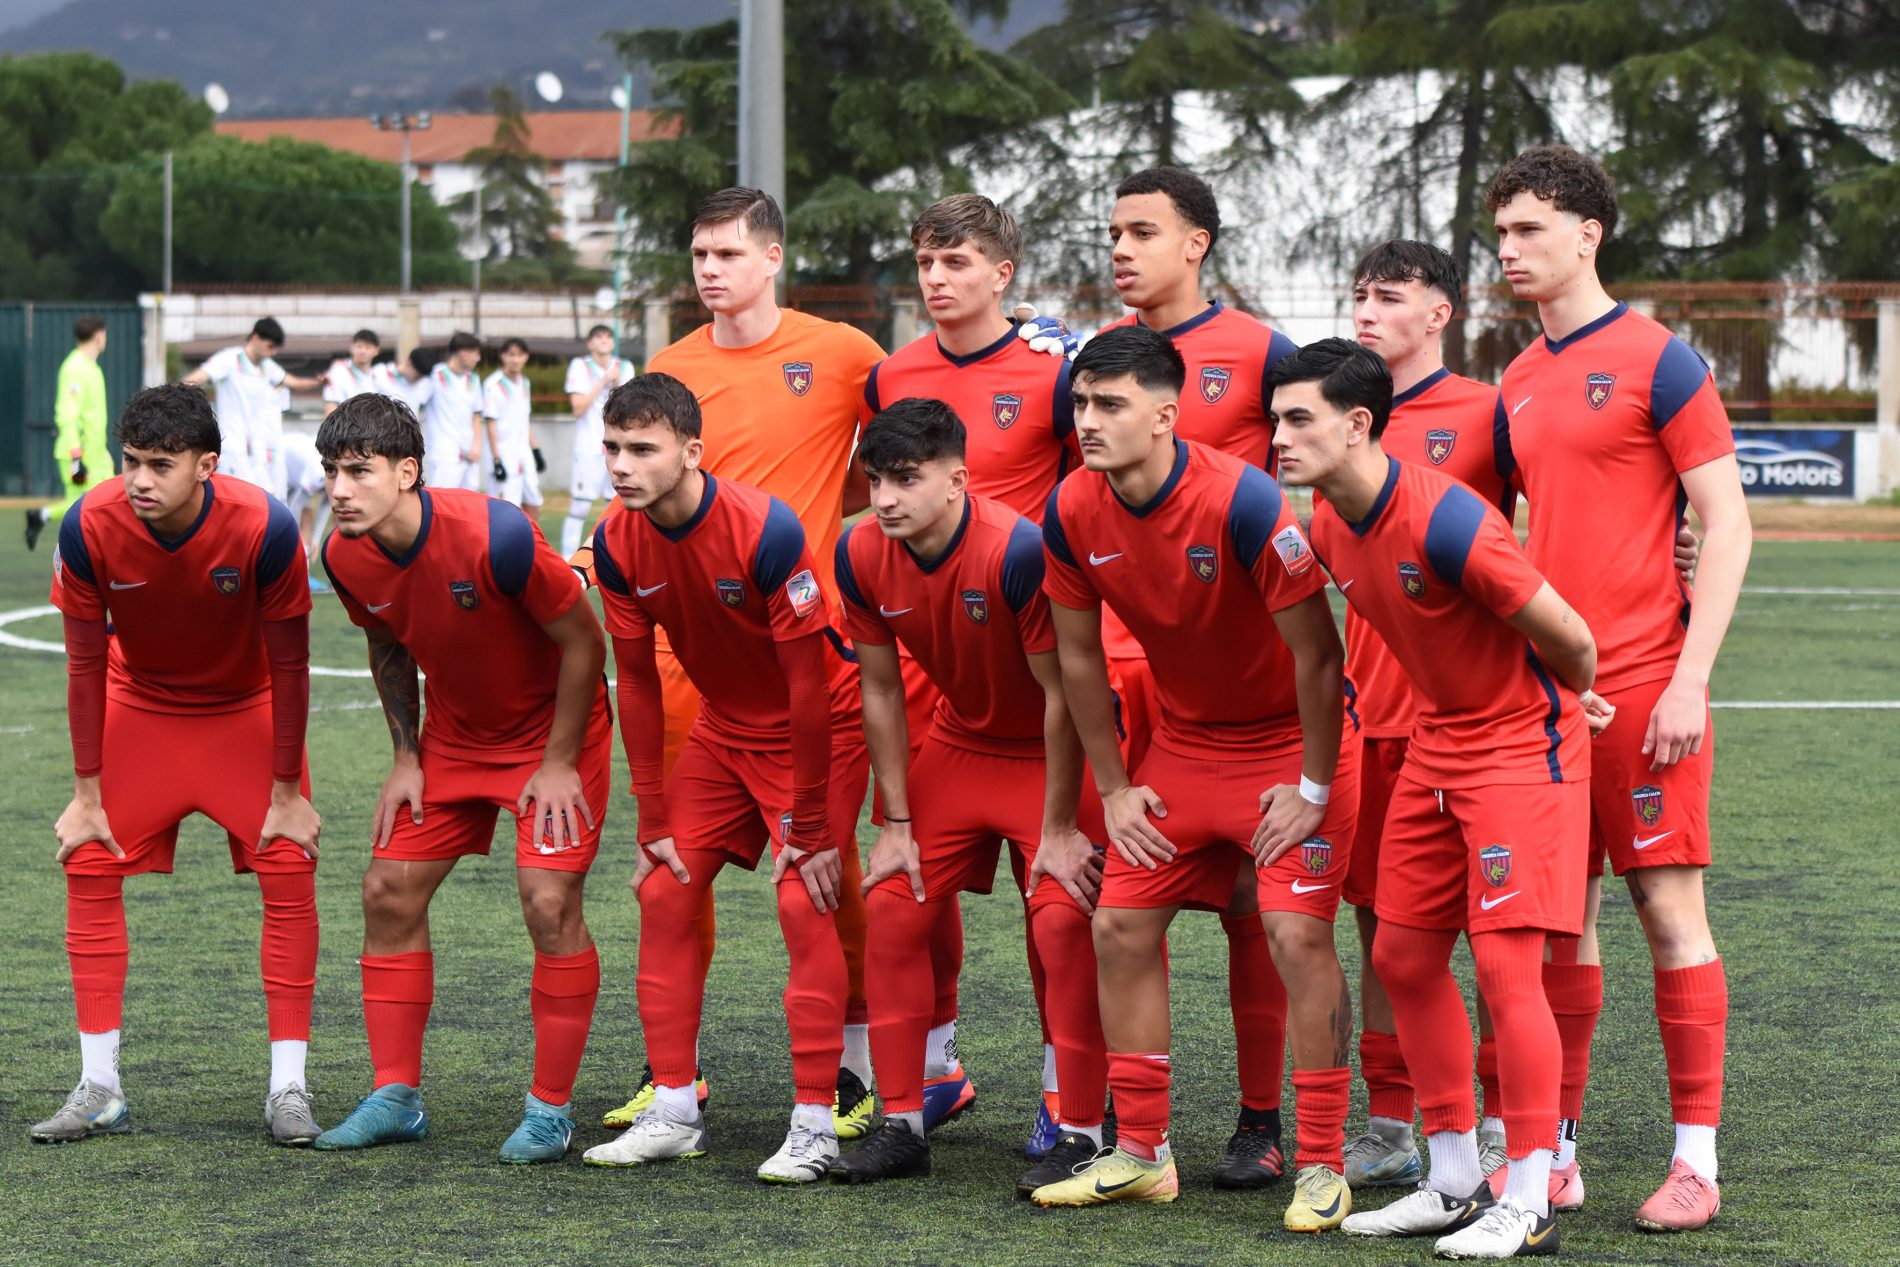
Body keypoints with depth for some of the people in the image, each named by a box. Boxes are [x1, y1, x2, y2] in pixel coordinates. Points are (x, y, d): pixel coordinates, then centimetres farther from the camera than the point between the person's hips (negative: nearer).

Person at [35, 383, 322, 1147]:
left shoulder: (262, 527, -32)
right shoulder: (90, 527, -28)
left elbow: (288, 665, -19)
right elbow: (85, 663, -14)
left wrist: (287, 792, -13)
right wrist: (88, 793, -10)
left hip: (246, 709, -1)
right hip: (139, 705, 1)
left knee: (289, 870, -11)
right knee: (89, 864, -7)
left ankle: (288, 1089, -3)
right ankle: (99, 1089, 1)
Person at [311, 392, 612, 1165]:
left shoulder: (493, 536, -32)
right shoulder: (345, 557, -13)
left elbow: (583, 641, -21)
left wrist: (559, 764, -17)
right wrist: (407, 757, 2)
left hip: (553, 729, -6)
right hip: (453, 735, 6)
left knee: (549, 902, -16)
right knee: (389, 890, 0)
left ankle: (551, 1109, -4)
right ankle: (396, 1098, 11)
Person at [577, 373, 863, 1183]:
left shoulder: (767, 531, -30)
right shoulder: (618, 546, -12)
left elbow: (806, 680, -24)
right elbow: (637, 685, -2)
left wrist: (808, 828, -20)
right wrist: (653, 824, -2)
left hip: (818, 728, -6)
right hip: (723, 729, 6)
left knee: (804, 900, -16)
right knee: (664, 890, -2)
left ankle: (815, 1123, -10)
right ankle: (674, 1110, 6)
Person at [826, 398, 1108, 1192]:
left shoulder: (1018, 551, -32)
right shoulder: (862, 556, -14)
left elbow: (1062, 694, -24)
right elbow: (882, 691, -2)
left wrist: (1059, 830, -20)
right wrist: (897, 823, -3)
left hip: (1053, 753, -6)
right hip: (959, 744, 6)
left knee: (1063, 919, -17)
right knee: (894, 907, 0)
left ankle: (1081, 1134, -6)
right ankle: (903, 1124, 10)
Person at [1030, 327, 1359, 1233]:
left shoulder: (1241, 502, -28)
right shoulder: (1072, 513, -11)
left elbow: (1316, 654, -21)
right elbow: (1078, 657, 3)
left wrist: (1312, 788, -16)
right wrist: (1114, 787, 3)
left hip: (1292, 739, -6)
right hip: (1184, 740, 6)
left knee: (1297, 932, -15)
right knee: (1120, 926, 1)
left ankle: (1322, 1166, -5)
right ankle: (1141, 1155, 13)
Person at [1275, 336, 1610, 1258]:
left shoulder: (1443, 521, -27)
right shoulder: (1327, 527, 0)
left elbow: (1567, 637, -20)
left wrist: (1570, 706, 0)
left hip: (1522, 745, -9)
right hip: (1436, 743, 9)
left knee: (1505, 962, -12)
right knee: (1404, 956, 9)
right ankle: (1456, 1183, 19)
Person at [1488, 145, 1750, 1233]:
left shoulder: (1657, 360, -6)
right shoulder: (1519, 386, 14)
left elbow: (1728, 527, -8)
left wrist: (1689, 681, -15)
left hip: (1643, 683, -6)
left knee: (1668, 904, -4)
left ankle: (1697, 1161, 1)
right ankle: (1554, 1153, 14)